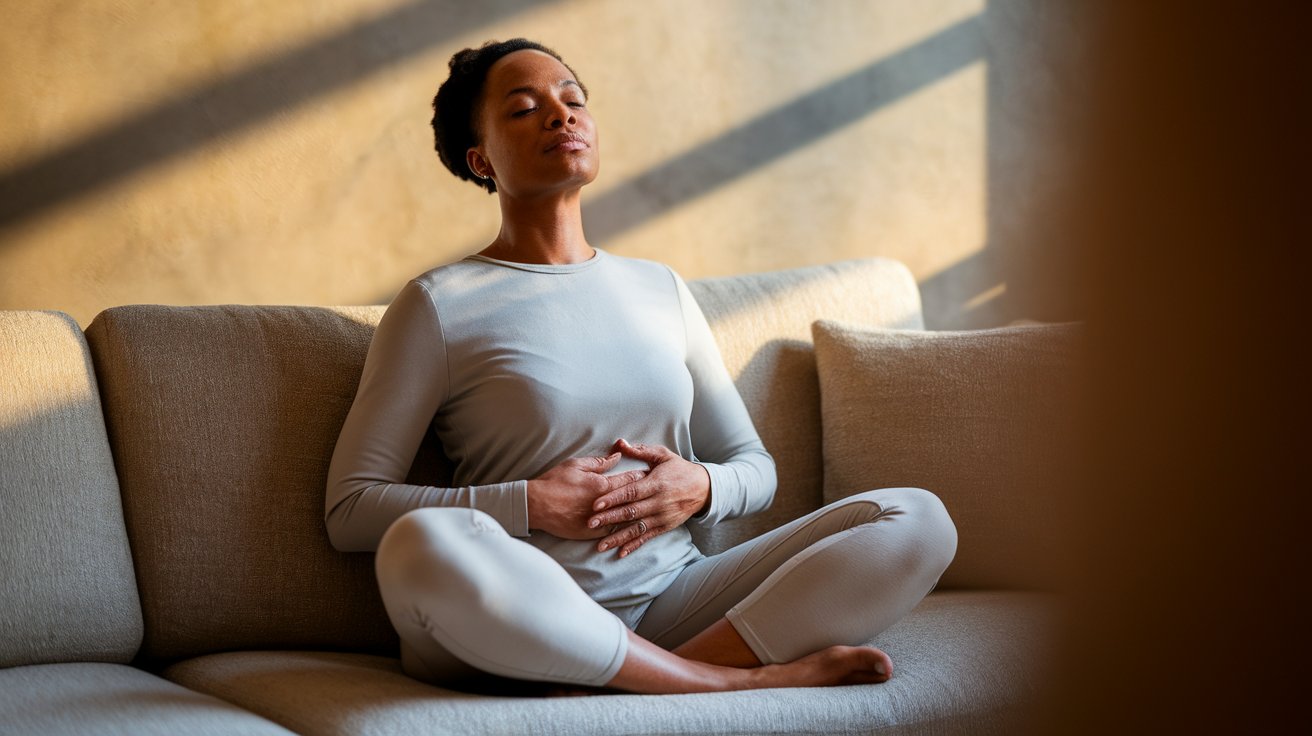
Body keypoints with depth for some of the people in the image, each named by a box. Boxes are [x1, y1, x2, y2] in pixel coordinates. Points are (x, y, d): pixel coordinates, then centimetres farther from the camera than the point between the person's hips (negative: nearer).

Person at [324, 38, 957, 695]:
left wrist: (700, 489, -1)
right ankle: (740, 681, -27)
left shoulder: (661, 290, 19)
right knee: (424, 543, -40)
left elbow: (756, 467, 23)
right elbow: (349, 508, -2)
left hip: (669, 606, 4)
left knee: (917, 520, -13)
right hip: (518, 628, -4)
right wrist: (528, 505, -13)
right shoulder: (440, 304, 4)